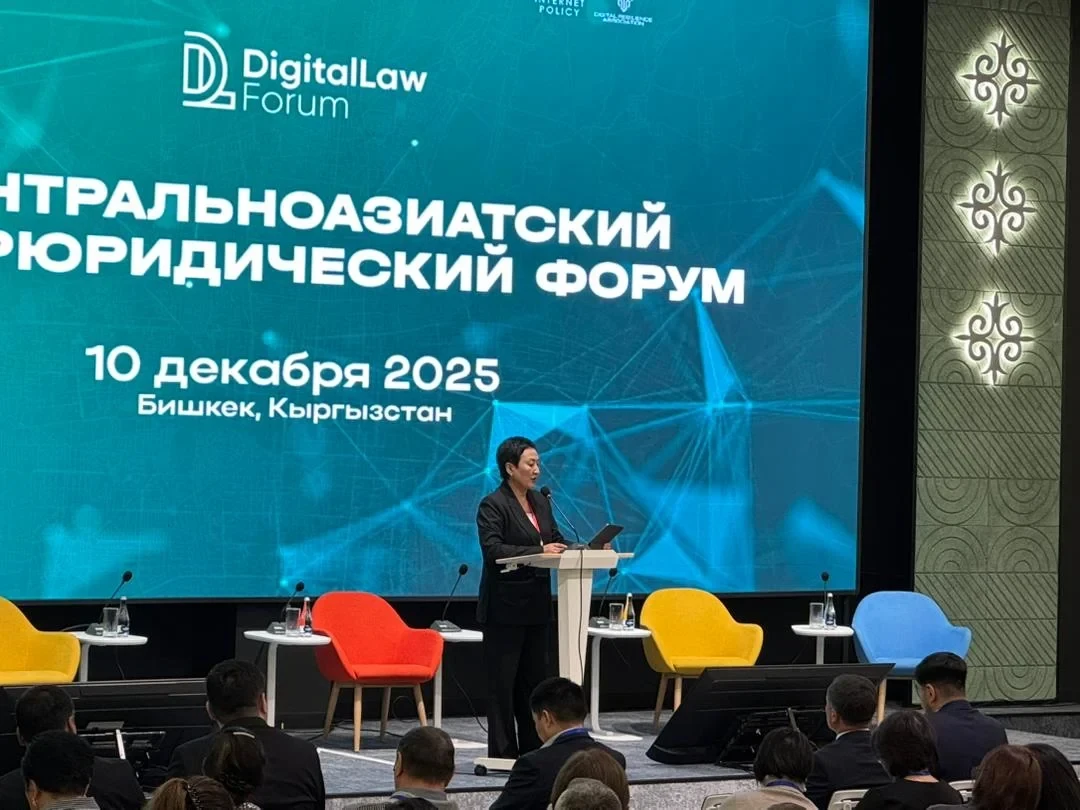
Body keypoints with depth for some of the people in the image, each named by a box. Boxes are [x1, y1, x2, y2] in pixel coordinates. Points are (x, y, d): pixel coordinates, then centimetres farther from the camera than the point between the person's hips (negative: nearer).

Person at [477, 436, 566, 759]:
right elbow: (493, 549, -21)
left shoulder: (541, 503, 13)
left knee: (534, 677, 11)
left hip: (537, 605, 8)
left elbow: (556, 540, 15)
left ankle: (533, 748, 17)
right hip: (505, 608, -8)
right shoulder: (493, 505, -10)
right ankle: (502, 752, 1)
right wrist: (538, 551, -29)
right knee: (502, 680, -3)